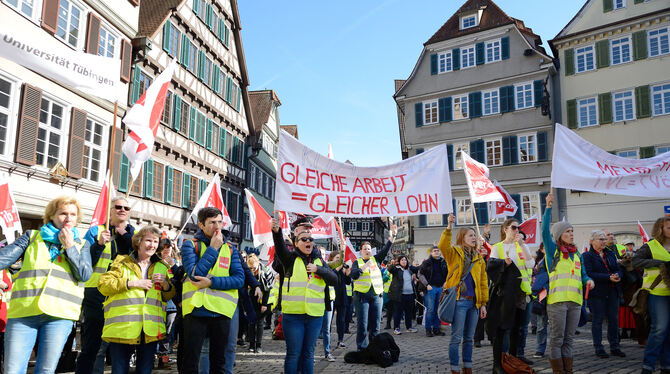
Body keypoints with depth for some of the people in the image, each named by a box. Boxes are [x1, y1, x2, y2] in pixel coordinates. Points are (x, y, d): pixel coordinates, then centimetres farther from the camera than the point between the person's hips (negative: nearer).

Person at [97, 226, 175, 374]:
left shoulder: (161, 267, 16)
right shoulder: (122, 263, 6)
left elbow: (169, 296, 18)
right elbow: (103, 285, -5)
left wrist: (165, 284, -3)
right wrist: (132, 283, -12)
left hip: (150, 329, 3)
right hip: (123, 328, -3)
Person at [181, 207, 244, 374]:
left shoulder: (229, 249, 9)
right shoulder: (190, 245, 0)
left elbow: (239, 279, -2)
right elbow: (194, 275, -15)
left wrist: (212, 282, -14)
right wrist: (213, 249, -12)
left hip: (221, 312, 3)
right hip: (195, 311, -3)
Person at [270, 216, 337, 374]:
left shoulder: (319, 261, 10)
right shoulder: (291, 259, 0)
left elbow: (334, 280, 2)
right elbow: (280, 248, -21)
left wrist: (318, 269, -13)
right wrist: (276, 232, -41)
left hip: (315, 315, 3)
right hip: (292, 314, -3)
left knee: (308, 353, 13)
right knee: (293, 354, 2)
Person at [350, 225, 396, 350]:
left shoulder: (376, 260, 15)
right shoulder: (357, 262, 8)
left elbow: (385, 250, 2)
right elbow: (353, 275, -8)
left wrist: (392, 236, -10)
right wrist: (364, 267, -18)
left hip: (376, 295, 3)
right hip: (362, 296, -3)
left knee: (375, 325, 6)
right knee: (362, 325, -4)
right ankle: (361, 349, 3)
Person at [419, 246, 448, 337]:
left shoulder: (443, 262, 10)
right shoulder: (426, 262, -1)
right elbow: (420, 274, -2)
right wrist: (427, 285, -11)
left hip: (441, 288, 4)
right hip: (431, 288, -4)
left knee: (438, 309, 7)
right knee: (430, 310, -6)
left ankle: (436, 328, 15)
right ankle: (428, 329, 2)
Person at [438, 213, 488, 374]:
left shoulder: (479, 258, 17)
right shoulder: (454, 253, 1)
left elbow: (483, 282, 16)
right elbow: (443, 246, -22)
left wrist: (483, 303, 10)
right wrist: (449, 228, -31)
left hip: (474, 302, 5)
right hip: (459, 301, -5)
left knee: (469, 338, 13)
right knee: (456, 338, -3)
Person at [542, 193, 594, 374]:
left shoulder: (576, 254, 18)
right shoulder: (553, 250, 0)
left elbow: (583, 274, 20)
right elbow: (545, 231, -15)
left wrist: (588, 280, -4)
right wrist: (548, 207, -23)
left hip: (575, 300, 6)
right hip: (557, 300, -6)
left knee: (568, 339, 11)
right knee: (556, 339, -1)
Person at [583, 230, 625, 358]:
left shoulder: (611, 254, 16)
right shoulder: (587, 256, -4)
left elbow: (619, 270, 12)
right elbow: (589, 274, -15)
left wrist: (618, 276, -12)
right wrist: (609, 278, -21)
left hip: (613, 291, 6)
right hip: (597, 292, -6)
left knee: (614, 319, 9)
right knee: (597, 320, 0)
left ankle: (614, 347, 20)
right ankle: (598, 348, 7)